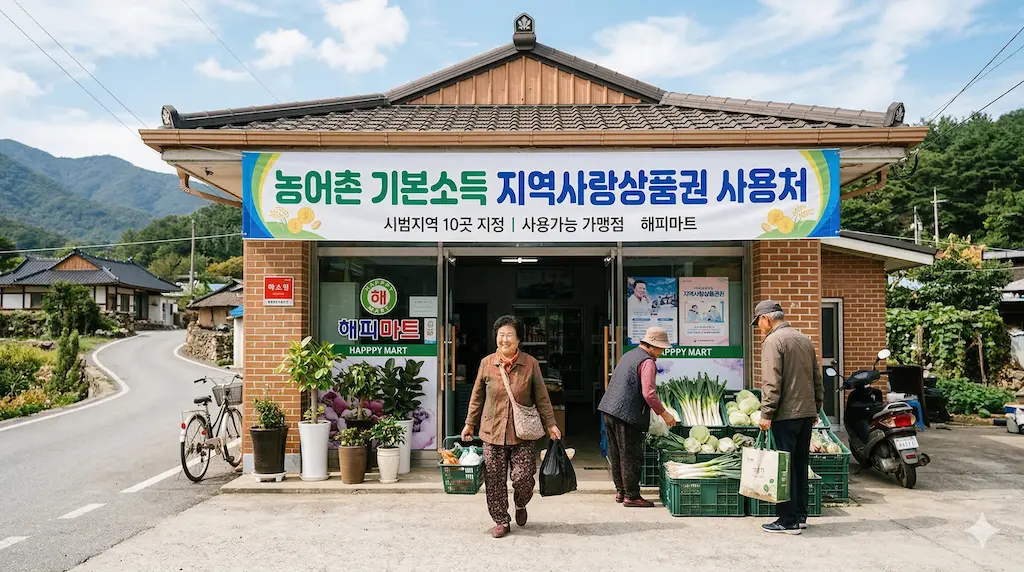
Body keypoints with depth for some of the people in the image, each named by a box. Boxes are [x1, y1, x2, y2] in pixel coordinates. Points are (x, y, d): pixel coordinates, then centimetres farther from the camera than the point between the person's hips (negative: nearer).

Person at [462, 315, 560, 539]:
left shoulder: (530, 363, -2)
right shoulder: (486, 363, 2)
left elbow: (542, 397, 4)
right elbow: (477, 397, 11)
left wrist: (550, 424, 0)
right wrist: (470, 424, 12)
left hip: (523, 434, -1)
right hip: (492, 432, 2)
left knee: (523, 478, -5)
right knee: (494, 481, 4)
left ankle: (520, 506, 29)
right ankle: (501, 521, 23)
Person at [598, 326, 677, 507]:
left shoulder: (628, 355, 19)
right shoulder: (647, 362, -10)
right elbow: (648, 393, -18)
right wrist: (664, 414, -8)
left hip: (609, 410, 9)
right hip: (627, 414, -9)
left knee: (616, 455, 16)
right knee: (631, 456, -1)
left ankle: (620, 491, 26)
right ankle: (631, 496, 5)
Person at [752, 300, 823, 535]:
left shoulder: (773, 341, -11)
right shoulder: (805, 339, 14)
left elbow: (772, 382, -19)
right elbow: (817, 378, 18)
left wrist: (767, 413, -16)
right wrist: (816, 407, 22)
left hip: (786, 414, -8)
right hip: (807, 411, 8)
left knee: (785, 467, -2)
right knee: (800, 465, 15)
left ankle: (788, 520, 2)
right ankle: (800, 515, 22)